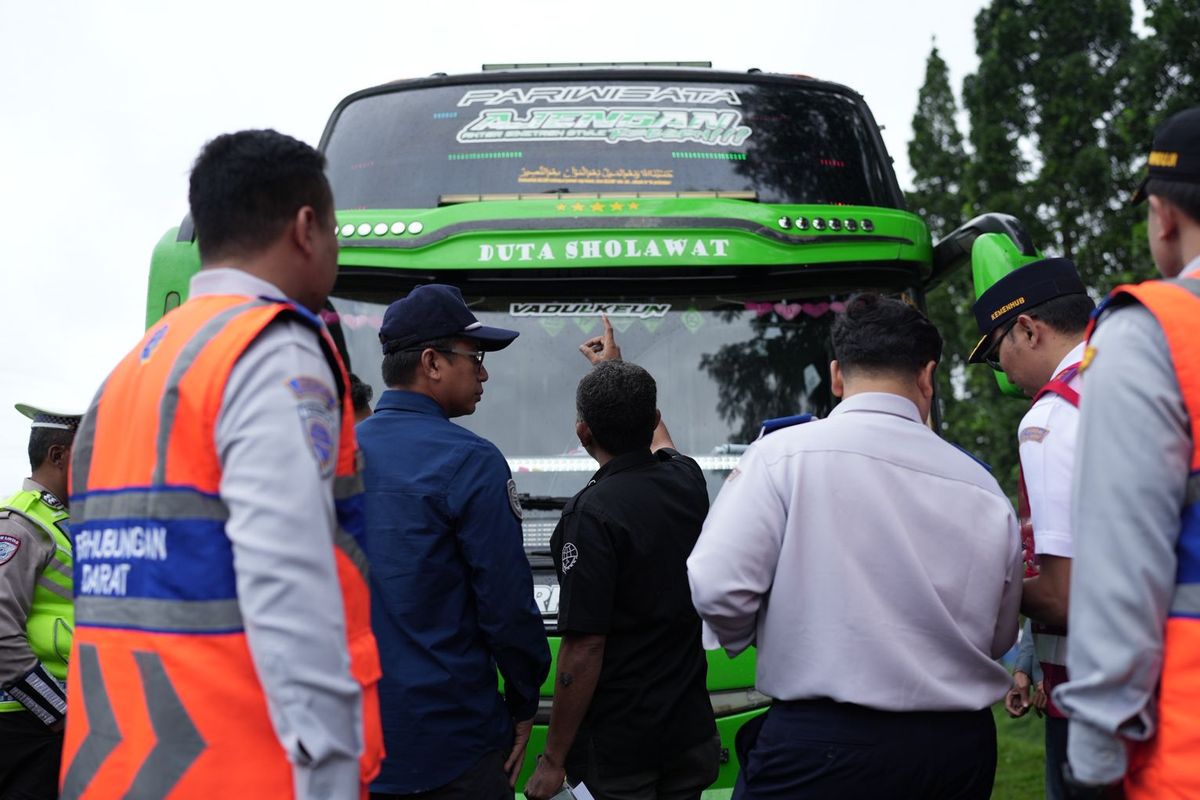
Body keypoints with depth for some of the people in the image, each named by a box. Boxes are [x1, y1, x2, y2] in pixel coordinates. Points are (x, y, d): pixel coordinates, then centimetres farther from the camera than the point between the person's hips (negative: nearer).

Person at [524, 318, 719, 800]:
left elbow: (584, 648, -22)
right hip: (691, 731, 7)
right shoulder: (687, 481, -1)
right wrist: (616, 368, 40)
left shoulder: (592, 513, -21)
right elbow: (656, 436, 25)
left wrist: (553, 759, -13)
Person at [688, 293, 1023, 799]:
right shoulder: (982, 487, 2)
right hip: (961, 745, 4)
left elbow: (716, 589, -15)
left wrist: (750, 637, 7)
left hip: (819, 746, -4)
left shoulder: (783, 453, -9)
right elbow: (999, 638, 11)